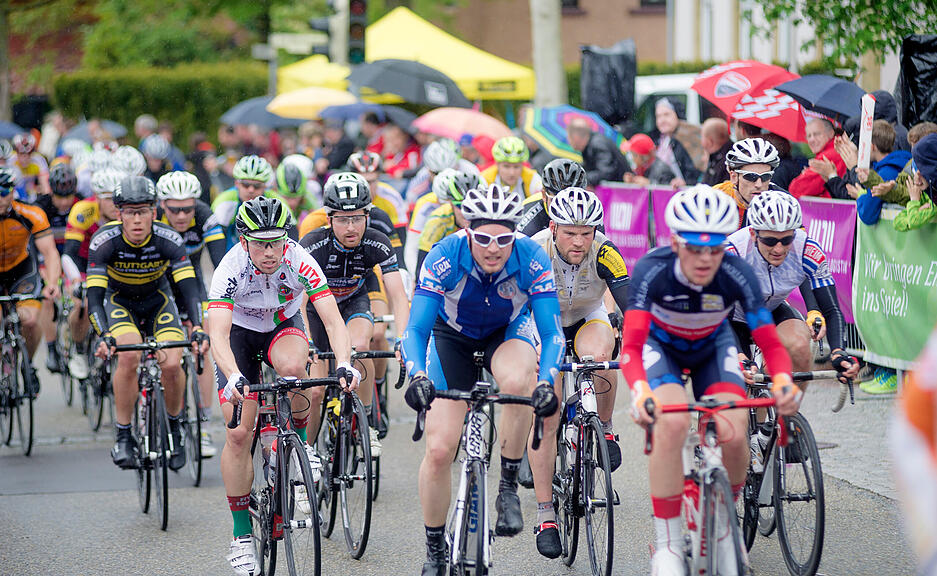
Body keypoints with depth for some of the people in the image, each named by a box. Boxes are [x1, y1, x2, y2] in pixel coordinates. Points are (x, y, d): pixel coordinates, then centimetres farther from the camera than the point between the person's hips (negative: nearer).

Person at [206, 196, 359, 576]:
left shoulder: (300, 262, -29)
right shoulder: (230, 270, -32)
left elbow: (333, 320, -33)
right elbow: (218, 335, -41)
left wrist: (344, 364, -51)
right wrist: (234, 378, -59)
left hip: (284, 327, 0)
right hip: (240, 334, 0)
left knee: (292, 366, -37)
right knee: (238, 434, -11)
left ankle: (301, 444, -10)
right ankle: (241, 534, 2)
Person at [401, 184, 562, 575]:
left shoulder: (532, 259, -30)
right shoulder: (446, 256, -31)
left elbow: (551, 332, -28)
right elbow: (416, 328, -30)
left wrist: (546, 382, -46)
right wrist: (417, 377, -48)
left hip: (507, 332, 0)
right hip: (452, 336, 0)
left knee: (518, 382, -38)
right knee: (439, 450, -10)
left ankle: (509, 487, -18)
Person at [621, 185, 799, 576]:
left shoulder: (737, 275, -30)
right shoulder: (651, 271, -34)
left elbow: (770, 343, -29)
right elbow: (631, 346, -39)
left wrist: (783, 382, -50)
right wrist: (640, 392, -59)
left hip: (713, 347, 2)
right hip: (660, 346, -2)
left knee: (733, 434, -21)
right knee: (672, 423, -30)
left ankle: (724, 524, 9)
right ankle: (667, 544, -17)